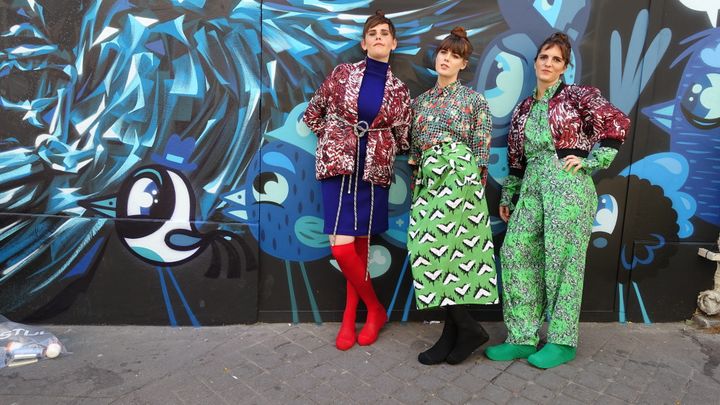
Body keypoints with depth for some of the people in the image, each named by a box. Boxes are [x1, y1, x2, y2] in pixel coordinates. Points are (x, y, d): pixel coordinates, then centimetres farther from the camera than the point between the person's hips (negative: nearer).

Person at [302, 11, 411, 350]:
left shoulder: (399, 90, 8)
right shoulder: (342, 73, 5)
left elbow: (402, 138, 14)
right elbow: (313, 114, 12)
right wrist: (335, 140, 10)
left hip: (373, 172, 1)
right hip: (338, 166, -1)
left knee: (359, 248, 3)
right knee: (342, 248, -7)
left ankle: (350, 317, 21)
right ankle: (375, 309, 14)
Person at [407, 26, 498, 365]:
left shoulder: (474, 99, 5)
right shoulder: (420, 101, 19)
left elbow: (481, 148, 2)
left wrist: (476, 185, -3)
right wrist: (416, 182, 15)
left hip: (458, 175, -5)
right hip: (428, 179, 6)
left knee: (436, 248, -13)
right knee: (441, 250, 3)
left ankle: (468, 328, 2)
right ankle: (455, 332, 13)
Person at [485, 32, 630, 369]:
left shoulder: (577, 96, 3)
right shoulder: (524, 108, 19)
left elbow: (617, 123, -8)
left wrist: (591, 162, -9)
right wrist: (507, 196, 17)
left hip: (568, 184, -6)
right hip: (532, 185, 6)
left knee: (562, 260, -2)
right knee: (516, 253, -1)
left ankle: (562, 341, 12)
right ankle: (522, 338, 9)